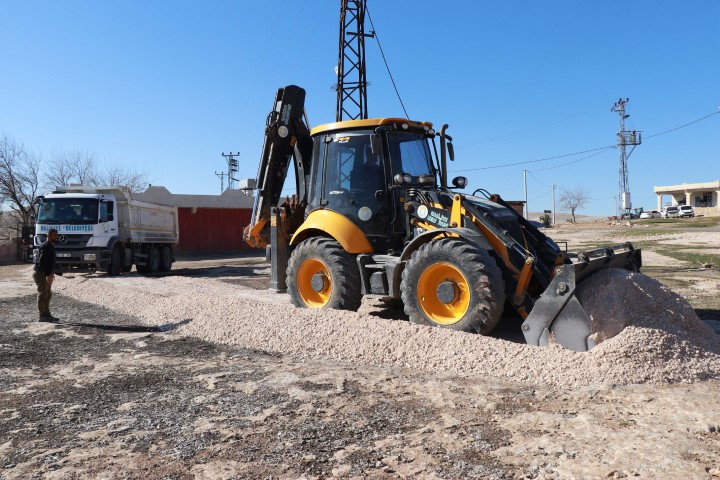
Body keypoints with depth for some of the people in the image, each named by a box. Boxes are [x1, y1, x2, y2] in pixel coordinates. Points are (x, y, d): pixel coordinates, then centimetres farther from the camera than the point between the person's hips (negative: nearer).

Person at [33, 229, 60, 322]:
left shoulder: (51, 246, 14)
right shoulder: (46, 246, -17)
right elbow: (41, 262, -24)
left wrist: (51, 273, 17)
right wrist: (48, 274, -25)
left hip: (45, 273, 10)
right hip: (40, 273, -10)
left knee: (47, 294, 13)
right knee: (43, 294, -7)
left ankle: (46, 315, 19)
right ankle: (42, 316, -3)